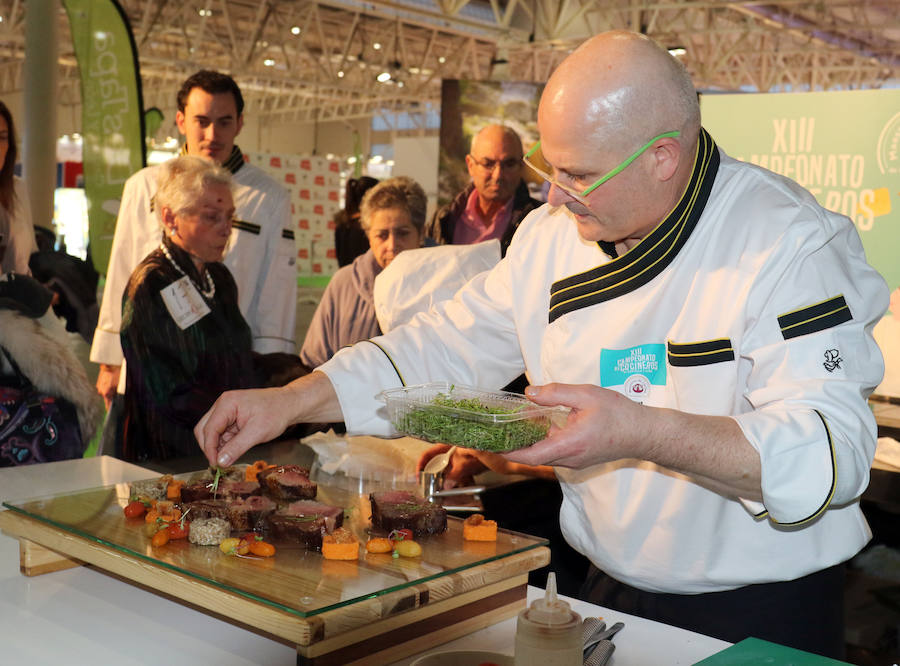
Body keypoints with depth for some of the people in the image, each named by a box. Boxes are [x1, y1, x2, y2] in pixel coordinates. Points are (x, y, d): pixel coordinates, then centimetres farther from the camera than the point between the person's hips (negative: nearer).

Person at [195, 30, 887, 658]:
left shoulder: (791, 243, -20)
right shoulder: (554, 233, -1)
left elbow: (836, 453, -28)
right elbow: (450, 347, 3)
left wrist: (643, 434, -40)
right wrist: (289, 401, -5)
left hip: (762, 612, -4)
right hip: (608, 590, 5)